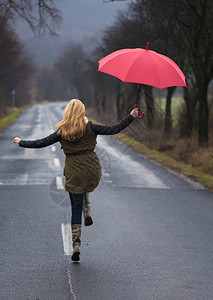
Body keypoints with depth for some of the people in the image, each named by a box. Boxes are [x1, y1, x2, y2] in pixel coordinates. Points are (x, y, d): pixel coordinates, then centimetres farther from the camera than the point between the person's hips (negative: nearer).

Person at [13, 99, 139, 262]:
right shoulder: (89, 127, -5)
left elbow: (42, 143, 0)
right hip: (92, 170, 1)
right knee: (83, 189, 37)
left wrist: (22, 142, 14)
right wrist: (131, 117, 4)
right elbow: (113, 130, -5)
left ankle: (76, 245, 0)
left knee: (76, 209, 6)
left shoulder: (62, 132, -3)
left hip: (74, 173, -1)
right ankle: (88, 214, 16)